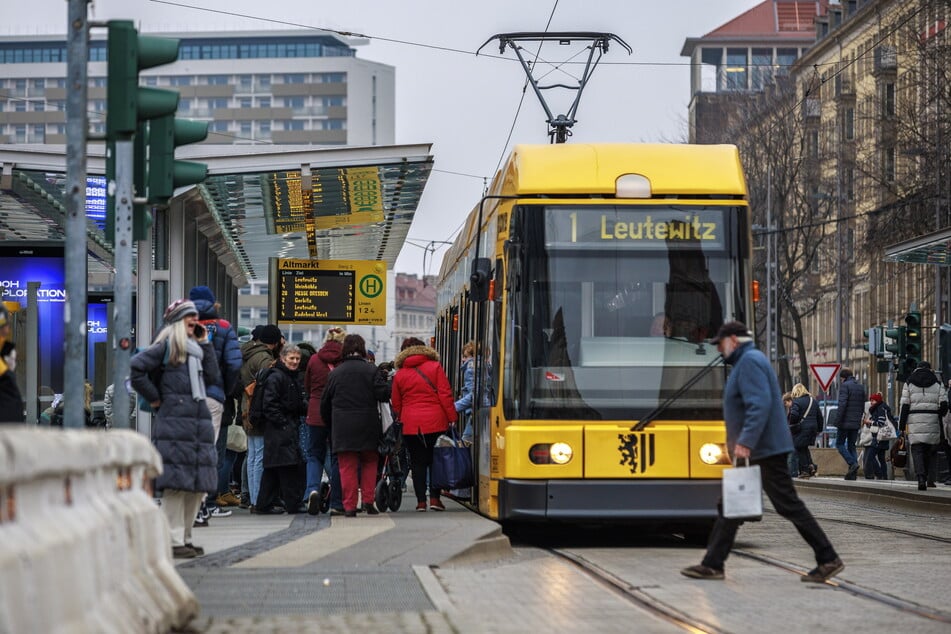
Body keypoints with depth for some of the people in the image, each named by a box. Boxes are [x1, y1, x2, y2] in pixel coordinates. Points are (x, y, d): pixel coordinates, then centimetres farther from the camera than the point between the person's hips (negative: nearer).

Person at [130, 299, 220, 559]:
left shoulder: (194, 347, 22)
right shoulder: (167, 345, -2)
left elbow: (211, 378, 15)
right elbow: (136, 367, -12)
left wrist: (205, 344, 14)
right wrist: (155, 398, -7)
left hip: (199, 422, 8)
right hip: (175, 423, -8)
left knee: (198, 484, 8)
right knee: (177, 483, -9)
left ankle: (184, 537, 16)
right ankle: (173, 541, -8)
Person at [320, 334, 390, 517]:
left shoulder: (335, 373, 4)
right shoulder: (370, 370, -4)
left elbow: (325, 402, 10)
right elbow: (383, 393, -9)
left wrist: (329, 423, 23)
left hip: (342, 426, 1)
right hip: (367, 426, -1)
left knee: (347, 466, 3)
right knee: (369, 462, 14)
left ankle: (349, 506, 0)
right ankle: (368, 500, 6)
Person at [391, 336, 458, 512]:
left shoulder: (399, 375, 8)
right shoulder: (435, 367, 1)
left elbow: (396, 405, 12)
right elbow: (445, 395, -5)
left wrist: (401, 420, 24)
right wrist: (452, 418, -3)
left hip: (410, 425, 1)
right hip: (435, 423, -1)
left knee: (418, 462, 6)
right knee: (435, 460, 8)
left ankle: (421, 501, 2)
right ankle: (434, 498, 3)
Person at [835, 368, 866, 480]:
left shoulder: (845, 386, -9)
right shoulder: (860, 387, 15)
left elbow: (842, 404, -17)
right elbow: (862, 406, 16)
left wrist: (838, 421, -15)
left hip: (846, 421, -7)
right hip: (856, 423, 7)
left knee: (839, 444, 4)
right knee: (851, 446, 10)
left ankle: (852, 463, -15)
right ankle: (852, 474, 4)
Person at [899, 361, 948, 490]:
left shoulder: (909, 383, 5)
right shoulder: (937, 383, 8)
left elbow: (904, 405, 1)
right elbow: (944, 404, 0)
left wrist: (901, 425, 2)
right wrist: (939, 416, 19)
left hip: (915, 420, -1)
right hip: (932, 420, 1)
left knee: (917, 450, -3)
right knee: (932, 449, 13)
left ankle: (921, 478, -20)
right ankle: (930, 479, 11)